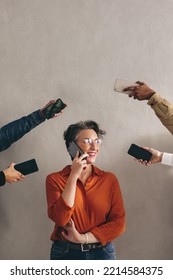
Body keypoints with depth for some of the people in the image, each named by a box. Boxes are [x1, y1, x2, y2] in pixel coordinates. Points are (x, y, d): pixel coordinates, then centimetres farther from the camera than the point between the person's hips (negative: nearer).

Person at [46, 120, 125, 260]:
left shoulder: (110, 179, -2)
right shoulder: (55, 179, -5)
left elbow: (118, 223, -5)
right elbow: (60, 218, -18)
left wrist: (83, 238, -14)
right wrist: (74, 175, -20)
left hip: (102, 252, 1)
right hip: (65, 253, -1)